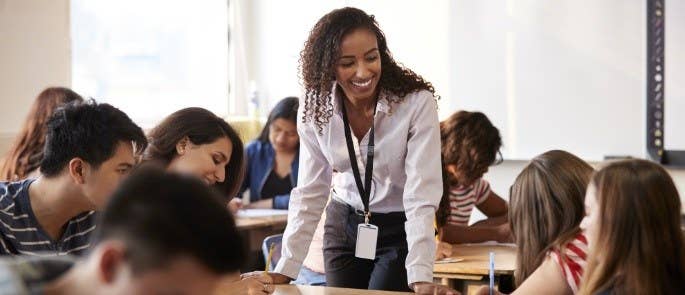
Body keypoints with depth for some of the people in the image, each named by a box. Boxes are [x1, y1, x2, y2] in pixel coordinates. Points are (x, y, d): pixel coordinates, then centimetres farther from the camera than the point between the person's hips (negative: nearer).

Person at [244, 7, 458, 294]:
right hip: (343, 224, 3)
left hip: (399, 229, -3)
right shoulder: (315, 108, -10)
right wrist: (285, 270, -11)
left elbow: (421, 194, -27)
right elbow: (309, 193, -5)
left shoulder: (417, 103, -23)